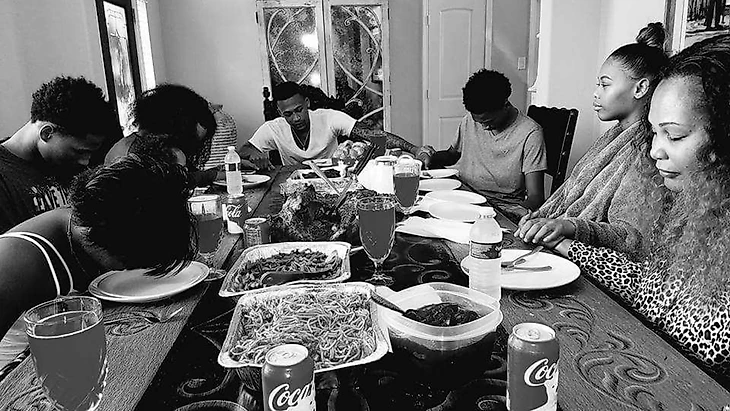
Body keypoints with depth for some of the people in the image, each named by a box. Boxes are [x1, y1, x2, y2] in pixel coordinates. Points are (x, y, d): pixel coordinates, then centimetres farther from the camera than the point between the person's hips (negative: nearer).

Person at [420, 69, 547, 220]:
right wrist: (430, 156, 1)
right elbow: (452, 154, 23)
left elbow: (535, 197, -15)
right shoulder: (469, 121, 5)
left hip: (504, 209, -5)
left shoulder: (529, 133, -12)